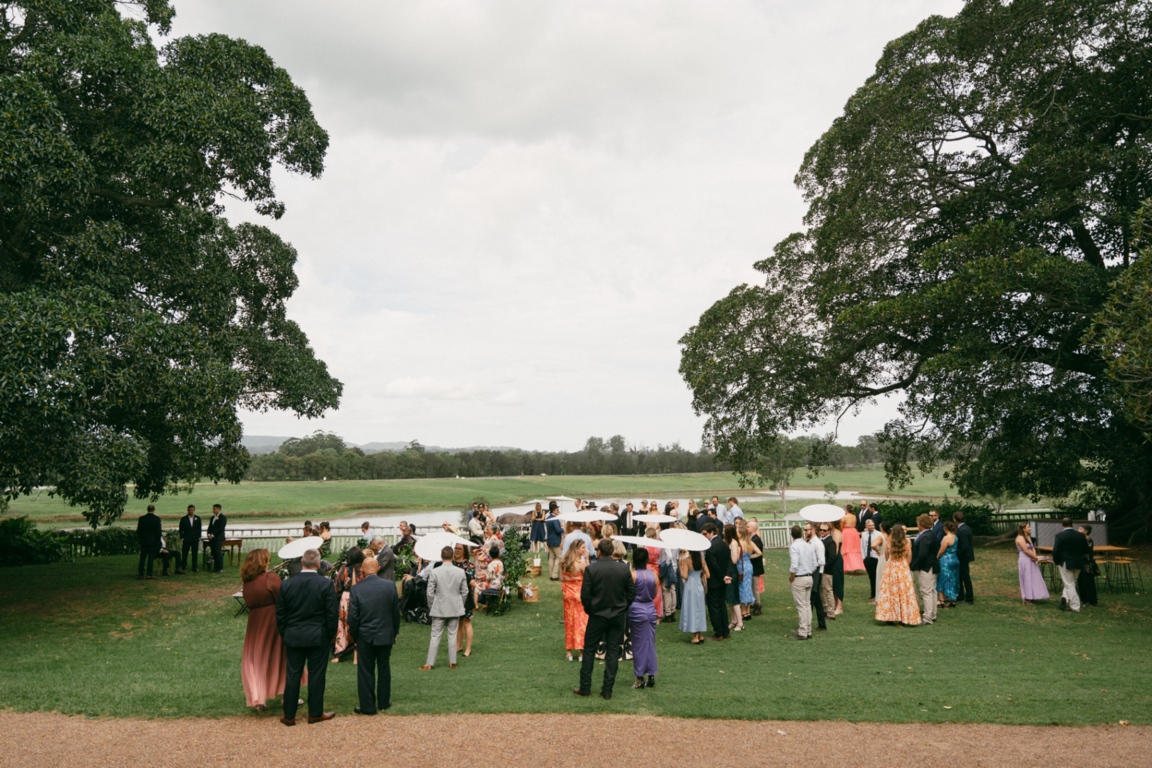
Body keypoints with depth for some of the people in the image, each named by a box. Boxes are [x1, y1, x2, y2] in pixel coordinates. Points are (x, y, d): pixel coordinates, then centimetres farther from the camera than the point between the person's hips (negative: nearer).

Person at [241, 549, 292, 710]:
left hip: (255, 624, 4)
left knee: (256, 659, 14)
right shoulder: (271, 577, -16)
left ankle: (257, 698, 10)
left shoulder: (247, 582, 2)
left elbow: (249, 604, 9)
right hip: (274, 623, -4)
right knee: (282, 658, 11)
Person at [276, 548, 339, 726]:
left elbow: (280, 614, 3)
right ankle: (315, 713, 15)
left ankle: (289, 715, 15)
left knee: (293, 675, 10)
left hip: (293, 637, 2)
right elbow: (332, 613, -9)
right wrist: (330, 635, 4)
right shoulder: (326, 584, -12)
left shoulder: (287, 585, -4)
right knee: (316, 675, 7)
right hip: (318, 637, -2)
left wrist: (285, 635, 14)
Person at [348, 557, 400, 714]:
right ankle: (384, 702, 26)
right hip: (386, 635, 2)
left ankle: (368, 706, 12)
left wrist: (353, 636, 6)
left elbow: (352, 617, -10)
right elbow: (396, 611, 0)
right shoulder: (390, 585, -8)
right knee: (384, 669, 16)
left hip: (365, 636, -2)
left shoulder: (356, 589, -13)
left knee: (365, 672, 8)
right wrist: (395, 631, 14)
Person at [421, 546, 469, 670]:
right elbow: (464, 592, 0)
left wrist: (431, 607, 5)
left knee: (435, 636, 5)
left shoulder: (435, 572, -12)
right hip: (455, 609, 2)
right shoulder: (460, 572, -6)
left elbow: (430, 593, -9)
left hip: (439, 609, -2)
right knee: (452, 635, 10)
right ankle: (452, 662, 15)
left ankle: (429, 663, 8)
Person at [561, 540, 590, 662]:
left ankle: (568, 651, 17)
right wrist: (587, 560, -11)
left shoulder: (563, 562, -2)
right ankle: (581, 652, 8)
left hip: (568, 594, 5)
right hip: (580, 594, -5)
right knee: (581, 622, 5)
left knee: (569, 622, 13)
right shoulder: (581, 563, -19)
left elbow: (561, 579, 3)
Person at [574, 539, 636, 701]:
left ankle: (585, 687, 15)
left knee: (589, 650, 11)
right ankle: (607, 690, 11)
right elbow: (632, 593, -1)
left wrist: (589, 610, 6)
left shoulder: (591, 569, -13)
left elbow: (585, 595, -11)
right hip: (618, 616, 2)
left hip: (598, 615, -2)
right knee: (613, 652, 9)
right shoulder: (624, 568, -7)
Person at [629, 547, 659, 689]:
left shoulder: (633, 575, -13)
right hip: (651, 610, 4)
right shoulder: (653, 575, -2)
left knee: (639, 644, 4)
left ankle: (640, 678, 9)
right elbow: (656, 594, 6)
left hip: (636, 610, -4)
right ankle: (651, 676, 15)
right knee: (650, 643, 11)